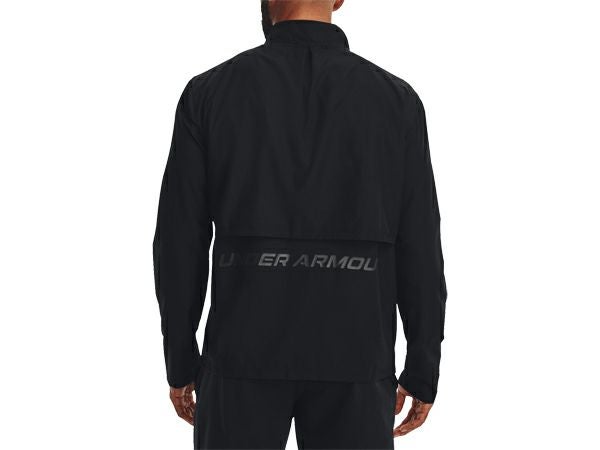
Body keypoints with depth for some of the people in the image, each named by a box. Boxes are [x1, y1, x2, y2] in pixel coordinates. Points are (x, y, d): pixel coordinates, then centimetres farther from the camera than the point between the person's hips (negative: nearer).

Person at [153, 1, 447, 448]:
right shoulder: (396, 100, -2)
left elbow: (180, 240, -1)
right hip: (351, 358, 0)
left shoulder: (209, 92, -2)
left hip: (246, 351, 0)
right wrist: (424, 371, 6)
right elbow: (419, 250, -3)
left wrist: (181, 361, 9)